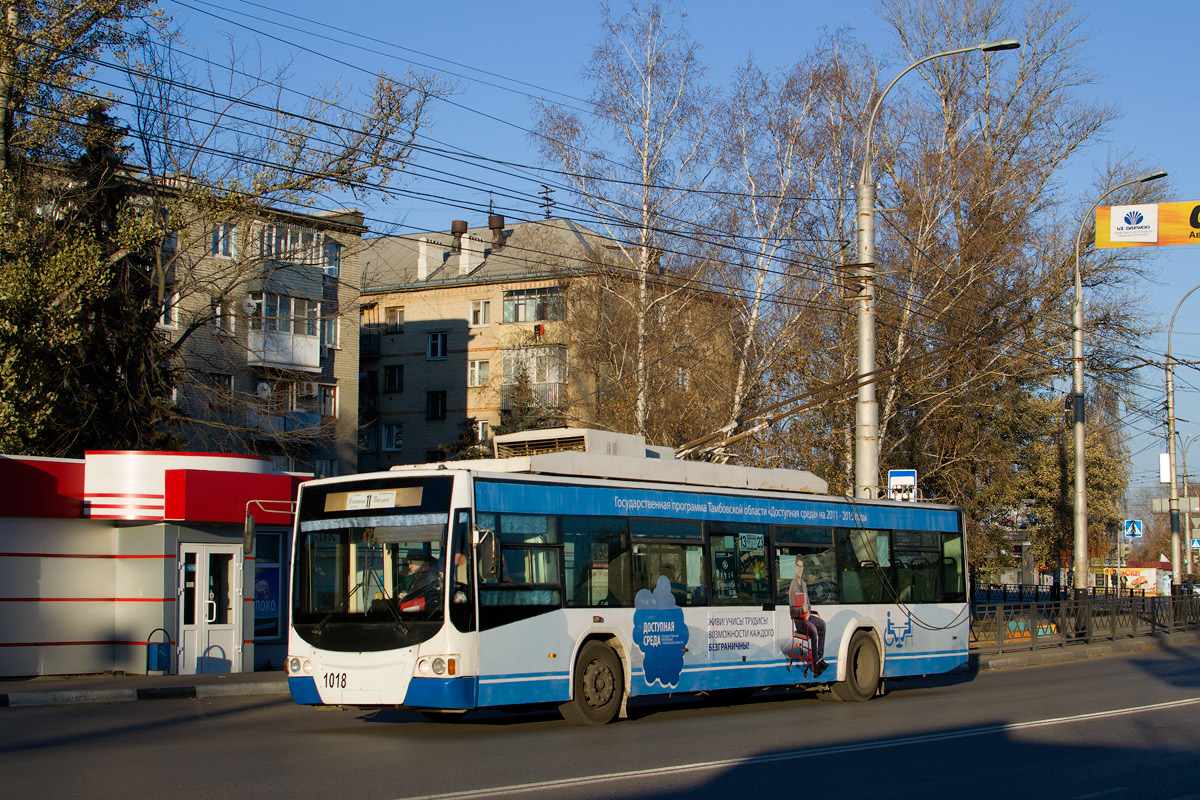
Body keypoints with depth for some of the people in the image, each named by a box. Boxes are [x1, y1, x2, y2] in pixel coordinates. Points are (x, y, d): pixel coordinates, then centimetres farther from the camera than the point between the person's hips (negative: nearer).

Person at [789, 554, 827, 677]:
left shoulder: (804, 584, 17)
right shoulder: (792, 586, -9)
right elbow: (792, 611, -12)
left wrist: (808, 612, 0)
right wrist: (802, 610, -29)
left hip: (806, 616, 8)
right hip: (798, 620, -8)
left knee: (822, 624, -12)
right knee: (813, 629, -29)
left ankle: (820, 657, -10)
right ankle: (815, 664, -28)